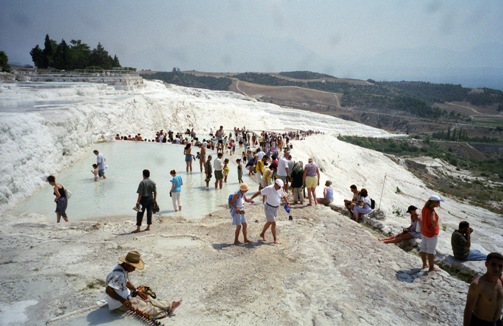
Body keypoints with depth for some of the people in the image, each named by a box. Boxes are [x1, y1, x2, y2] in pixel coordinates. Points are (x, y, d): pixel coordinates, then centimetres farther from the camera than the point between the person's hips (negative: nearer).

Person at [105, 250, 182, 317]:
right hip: (119, 303, -10)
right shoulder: (119, 274, -31)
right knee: (145, 307, -2)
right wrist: (123, 301, -30)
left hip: (125, 295, 10)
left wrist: (137, 291, 7)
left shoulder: (123, 269, 1)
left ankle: (169, 306, 20)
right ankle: (166, 312, 13)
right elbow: (108, 290, -36)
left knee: (147, 299, 13)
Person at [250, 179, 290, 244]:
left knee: (269, 222, 19)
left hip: (275, 208, 7)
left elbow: (283, 196, 14)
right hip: (269, 208, -7)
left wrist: (287, 204, 3)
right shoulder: (269, 189, -22)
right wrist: (251, 198, -27)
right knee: (273, 223, -9)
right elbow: (259, 192, -20)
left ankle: (262, 234, 40)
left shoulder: (280, 189, -3)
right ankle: (275, 239, 4)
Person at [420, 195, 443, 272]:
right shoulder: (432, 211, -26)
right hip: (432, 233, -8)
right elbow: (433, 221, -43)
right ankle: (431, 267, 12)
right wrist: (435, 226, -24)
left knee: (423, 248, 16)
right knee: (431, 251, 3)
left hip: (424, 231, 8)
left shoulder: (424, 208, 0)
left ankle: (424, 264, 31)